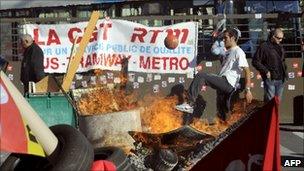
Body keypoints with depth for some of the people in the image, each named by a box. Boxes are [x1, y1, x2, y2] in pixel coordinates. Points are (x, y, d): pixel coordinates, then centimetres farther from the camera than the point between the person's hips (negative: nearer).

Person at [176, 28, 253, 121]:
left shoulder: (238, 52, -6)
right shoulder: (227, 52, 25)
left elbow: (247, 70, -15)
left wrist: (247, 90, -22)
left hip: (228, 83, -10)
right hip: (223, 83, 10)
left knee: (200, 76, -21)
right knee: (221, 111, 13)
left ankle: (190, 104, -25)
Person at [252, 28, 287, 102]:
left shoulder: (280, 47, 16)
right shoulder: (264, 46, -8)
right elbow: (255, 61, -10)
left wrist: (284, 69, 13)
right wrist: (266, 71, -14)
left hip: (281, 79, 7)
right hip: (270, 79, -7)